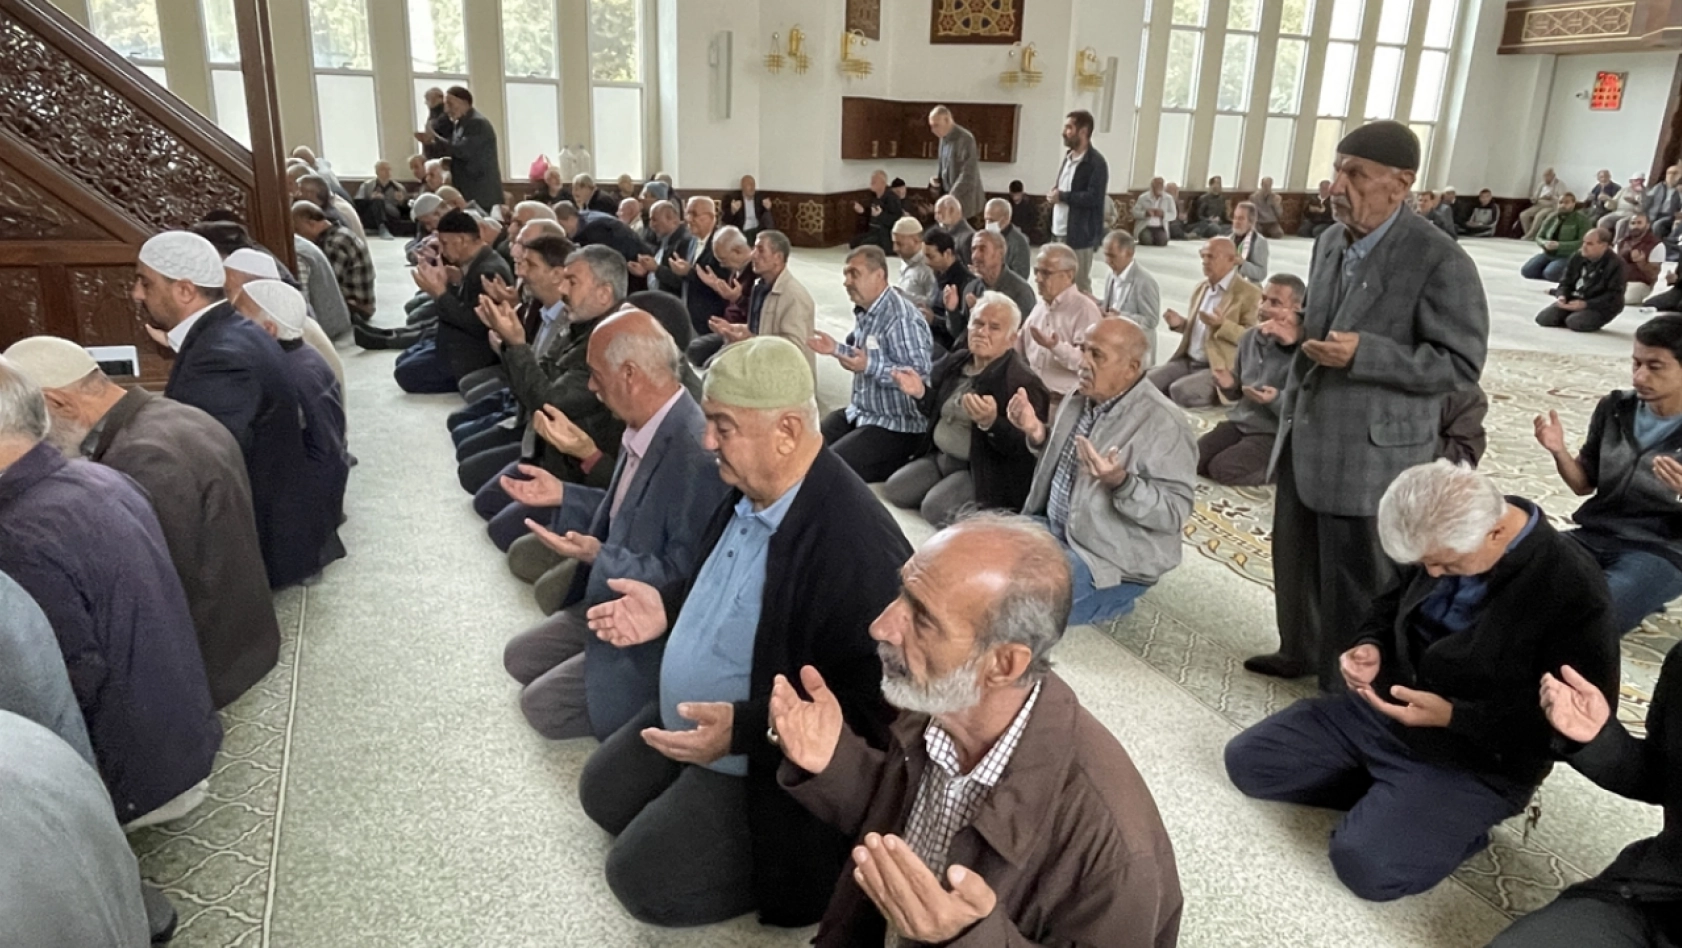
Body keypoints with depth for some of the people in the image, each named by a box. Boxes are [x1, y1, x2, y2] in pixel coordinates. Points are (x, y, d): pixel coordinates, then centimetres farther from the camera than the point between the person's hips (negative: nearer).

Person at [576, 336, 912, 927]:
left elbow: (868, 707, -30)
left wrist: (742, 731, -34)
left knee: (642, 879, -5)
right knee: (601, 792, 19)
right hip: (690, 721, 9)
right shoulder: (752, 491, -7)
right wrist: (669, 607, 0)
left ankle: (803, 852, 9)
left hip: (760, 761, -9)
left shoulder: (856, 549, -35)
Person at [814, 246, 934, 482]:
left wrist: (871, 366, -34)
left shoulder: (901, 319, -23)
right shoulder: (864, 312, 9)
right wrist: (837, 349, 6)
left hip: (896, 426, -10)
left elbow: (922, 375, -28)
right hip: (860, 412, 10)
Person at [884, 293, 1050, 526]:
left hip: (982, 471, -8)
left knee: (935, 507, -25)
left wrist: (989, 422, -41)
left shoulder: (1023, 382, -19)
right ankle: (967, 510, 14)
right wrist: (921, 393, 0)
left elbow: (1022, 447, -25)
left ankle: (973, 514, 5)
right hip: (939, 456, 8)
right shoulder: (956, 361, 5)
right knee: (892, 490, -2)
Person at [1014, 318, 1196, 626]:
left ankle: (1109, 597, 1)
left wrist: (1120, 483, -39)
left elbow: (1175, 511, -23)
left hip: (1109, 556, -8)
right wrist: (1038, 434, -4)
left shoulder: (1163, 424, -21)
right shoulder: (1080, 398, 2)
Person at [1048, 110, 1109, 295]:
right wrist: (1054, 195, 1)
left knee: (1080, 287, -2)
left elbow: (1093, 198, -22)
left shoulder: (1096, 163, -13)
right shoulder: (1069, 156, 15)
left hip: (1080, 235, -9)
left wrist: (1062, 196, -15)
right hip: (1061, 232, 9)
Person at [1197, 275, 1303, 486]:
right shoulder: (1249, 337, 6)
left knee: (1223, 468, -25)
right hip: (1239, 422, 7)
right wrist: (1229, 386, -4)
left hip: (1275, 433, -7)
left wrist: (1276, 399, -33)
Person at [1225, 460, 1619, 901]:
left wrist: (1453, 717, -27)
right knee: (1245, 760, 0)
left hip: (1472, 760, -6)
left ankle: (1459, 821, 4)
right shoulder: (1448, 534, -7)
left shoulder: (1574, 592, -25)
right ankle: (1387, 793, 9)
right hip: (1379, 706, 7)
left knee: (1366, 864, -25)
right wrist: (1371, 646, -9)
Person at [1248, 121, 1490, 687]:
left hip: (1372, 453, -7)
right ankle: (1298, 653, 41)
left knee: (1357, 585, 6)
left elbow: (1462, 363, -16)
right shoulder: (1329, 242, 7)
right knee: (1296, 560, 20)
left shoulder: (1440, 262, -16)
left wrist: (1361, 354, -26)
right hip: (1305, 438, 7)